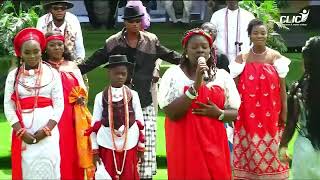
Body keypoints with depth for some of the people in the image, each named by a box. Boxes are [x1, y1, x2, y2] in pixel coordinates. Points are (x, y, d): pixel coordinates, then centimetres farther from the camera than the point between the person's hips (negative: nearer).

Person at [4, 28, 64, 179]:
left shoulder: (52, 74, 2)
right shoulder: (13, 75, 4)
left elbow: (59, 105, -1)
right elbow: (8, 106, 0)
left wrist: (46, 130, -11)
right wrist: (21, 132, -10)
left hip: (48, 130, -1)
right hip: (22, 131, 1)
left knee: (47, 168, -4)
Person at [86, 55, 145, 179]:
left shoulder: (133, 95, 2)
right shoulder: (100, 97, -1)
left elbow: (140, 122, 5)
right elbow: (95, 125, 2)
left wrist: (141, 146, 4)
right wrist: (95, 150, 1)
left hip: (129, 146, 1)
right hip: (107, 146, -1)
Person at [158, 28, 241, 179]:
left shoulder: (222, 75, 5)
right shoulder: (173, 74, -5)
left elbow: (236, 113, 9)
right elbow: (172, 113, -15)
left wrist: (219, 113, -11)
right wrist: (196, 85, -20)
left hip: (214, 147, 3)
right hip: (185, 147, -3)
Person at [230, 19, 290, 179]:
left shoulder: (276, 57, 1)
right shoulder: (241, 59, 2)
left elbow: (282, 87, 2)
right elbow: (235, 87, 3)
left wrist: (284, 112, -1)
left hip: (270, 113, 0)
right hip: (247, 114, 0)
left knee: (270, 148, 6)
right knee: (249, 149, 4)